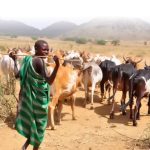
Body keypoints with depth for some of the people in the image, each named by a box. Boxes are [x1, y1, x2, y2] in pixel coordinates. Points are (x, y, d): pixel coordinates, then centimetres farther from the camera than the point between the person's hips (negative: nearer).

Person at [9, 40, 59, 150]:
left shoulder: (27, 59, 2)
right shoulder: (40, 61, -22)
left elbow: (17, 75, 9)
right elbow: (49, 81, -31)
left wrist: (15, 60, 19)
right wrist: (57, 65, -41)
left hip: (28, 96, 8)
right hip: (39, 98, -7)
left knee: (31, 121, 24)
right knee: (39, 123, 10)